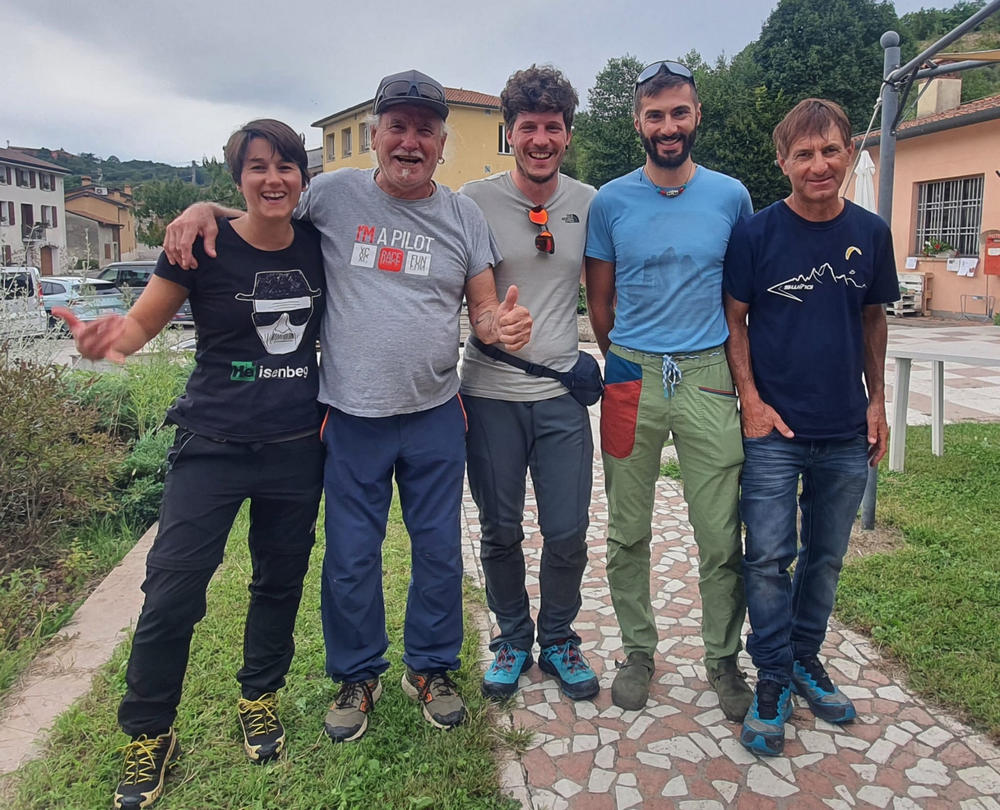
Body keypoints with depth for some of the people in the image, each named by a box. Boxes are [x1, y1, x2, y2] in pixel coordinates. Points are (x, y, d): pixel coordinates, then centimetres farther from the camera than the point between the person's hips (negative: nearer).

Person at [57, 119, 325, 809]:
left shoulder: (317, 245, 1)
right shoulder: (206, 247, -7)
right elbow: (142, 323, -3)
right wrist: (107, 338, -24)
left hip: (298, 445, 3)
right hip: (214, 443, -3)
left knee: (282, 579, 14)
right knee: (173, 586, -4)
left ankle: (260, 697, 36)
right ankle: (149, 735, 17)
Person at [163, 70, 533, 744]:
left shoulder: (465, 216, 4)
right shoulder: (334, 194, 0)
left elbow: (485, 312, 6)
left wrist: (503, 326, -18)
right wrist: (206, 208, -5)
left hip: (435, 416, 2)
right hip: (352, 416, -1)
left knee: (440, 550, 11)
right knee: (351, 558, 8)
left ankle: (431, 668, 34)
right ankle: (358, 675, 32)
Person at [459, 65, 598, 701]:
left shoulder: (590, 204, 4)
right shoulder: (475, 201, -4)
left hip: (563, 393, 2)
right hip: (490, 395, -1)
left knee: (568, 534, 5)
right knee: (501, 533, 10)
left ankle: (558, 638, 30)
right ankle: (512, 640, 33)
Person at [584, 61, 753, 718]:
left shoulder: (731, 196, 5)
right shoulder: (610, 202, 3)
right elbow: (600, 302, 10)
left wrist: (739, 375, 13)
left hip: (708, 378, 0)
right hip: (631, 376, 0)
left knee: (722, 535, 2)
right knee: (628, 532, 8)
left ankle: (724, 659, 23)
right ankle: (638, 651, 26)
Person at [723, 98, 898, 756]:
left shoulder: (871, 233, 3)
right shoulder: (757, 233, -6)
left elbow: (873, 319, 13)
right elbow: (735, 320, -2)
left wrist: (877, 401, 9)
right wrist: (751, 400, -10)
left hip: (847, 432, 4)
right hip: (774, 430, -3)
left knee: (827, 556, 15)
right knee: (769, 559, -1)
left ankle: (806, 658, 34)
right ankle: (772, 681, 16)